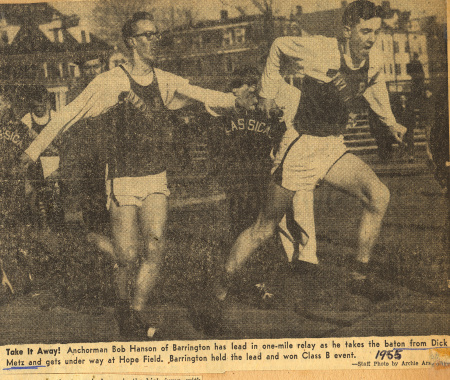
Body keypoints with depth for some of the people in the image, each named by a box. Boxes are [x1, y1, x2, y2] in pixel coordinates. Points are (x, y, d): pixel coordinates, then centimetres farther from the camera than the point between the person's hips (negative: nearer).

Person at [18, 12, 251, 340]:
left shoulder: (164, 82, 7)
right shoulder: (111, 82, -7)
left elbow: (203, 95, 6)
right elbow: (69, 114, -5)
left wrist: (234, 100, -8)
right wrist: (35, 149, -6)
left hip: (156, 180, 4)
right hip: (123, 181, -3)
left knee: (156, 248, -13)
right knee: (129, 258, -2)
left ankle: (135, 314, 1)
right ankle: (124, 309, 25)